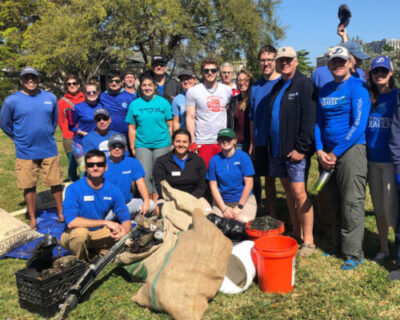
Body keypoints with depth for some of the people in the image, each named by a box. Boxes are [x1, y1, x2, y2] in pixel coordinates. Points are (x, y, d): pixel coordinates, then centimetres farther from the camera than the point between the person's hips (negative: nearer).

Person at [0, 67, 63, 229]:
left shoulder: (51, 98, 3)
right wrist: (19, 139, 10)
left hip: (49, 150, 2)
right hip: (25, 153, -1)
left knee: (56, 184, 7)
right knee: (29, 187, 7)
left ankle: (61, 214, 23)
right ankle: (32, 220, 20)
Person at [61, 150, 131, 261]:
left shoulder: (113, 190, -7)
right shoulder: (73, 189, -18)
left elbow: (126, 219, -5)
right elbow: (71, 221, -30)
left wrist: (123, 232, -29)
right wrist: (105, 222, -29)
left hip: (100, 234, 4)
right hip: (74, 235, -4)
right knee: (80, 233, -36)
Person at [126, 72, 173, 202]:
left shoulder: (163, 102, 2)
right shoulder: (134, 104, 5)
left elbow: (170, 125, 5)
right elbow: (132, 128, 7)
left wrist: (172, 143, 0)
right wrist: (132, 148, 4)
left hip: (161, 145, -1)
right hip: (142, 145, 1)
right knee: (144, 176, -2)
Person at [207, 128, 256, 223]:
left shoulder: (243, 157, -5)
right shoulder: (214, 160, -1)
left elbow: (249, 184, -6)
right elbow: (213, 186, -1)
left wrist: (239, 207, -9)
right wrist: (224, 209, -8)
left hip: (244, 199, -1)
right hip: (221, 201, 1)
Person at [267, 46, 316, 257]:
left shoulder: (304, 85, -7)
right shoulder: (277, 87, 17)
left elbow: (309, 119, -15)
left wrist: (301, 148, -19)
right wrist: (271, 147, 14)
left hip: (296, 150, -8)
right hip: (277, 150, 8)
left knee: (299, 192, -9)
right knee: (289, 192, 13)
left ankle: (308, 240, 1)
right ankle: (296, 233, 24)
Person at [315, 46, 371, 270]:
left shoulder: (358, 87, -7)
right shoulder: (325, 90, 13)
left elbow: (359, 125, -14)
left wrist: (335, 153, -14)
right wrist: (320, 151, 0)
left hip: (351, 150, -7)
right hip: (329, 153, 7)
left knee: (352, 203, -4)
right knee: (328, 201, 11)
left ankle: (354, 254, 9)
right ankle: (338, 245, 28)